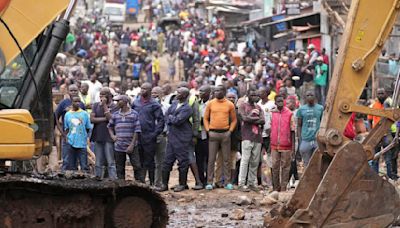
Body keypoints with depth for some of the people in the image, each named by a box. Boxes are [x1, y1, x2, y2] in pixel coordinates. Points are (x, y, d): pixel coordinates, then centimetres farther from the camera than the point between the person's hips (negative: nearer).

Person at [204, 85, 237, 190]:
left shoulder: (229, 105, 3)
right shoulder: (210, 103, 3)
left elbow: (234, 119, 9)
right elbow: (205, 118, 8)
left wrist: (230, 131, -2)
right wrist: (208, 130, -2)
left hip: (225, 133, 0)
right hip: (213, 133, 0)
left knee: (226, 159, 5)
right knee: (211, 159, 0)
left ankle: (227, 182, 9)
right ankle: (209, 182, 3)